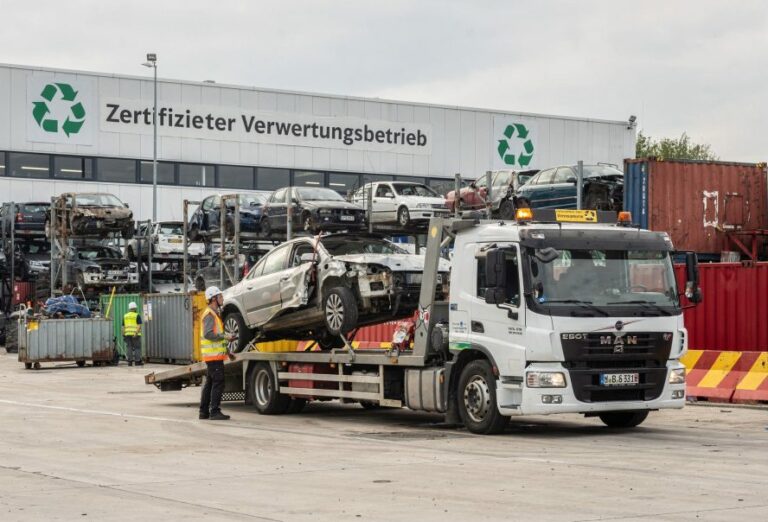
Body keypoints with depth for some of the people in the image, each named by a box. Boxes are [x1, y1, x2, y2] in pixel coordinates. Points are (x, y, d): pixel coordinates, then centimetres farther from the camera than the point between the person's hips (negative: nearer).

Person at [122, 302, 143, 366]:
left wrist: (123, 335, 10)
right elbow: (139, 326, -14)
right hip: (135, 334, -4)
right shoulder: (137, 316, -3)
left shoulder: (125, 316, 9)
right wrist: (136, 334, -19)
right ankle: (137, 361, 0)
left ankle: (129, 361, -2)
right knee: (137, 348, 1)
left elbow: (123, 326, 8)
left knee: (129, 348, 4)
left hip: (127, 334, 4)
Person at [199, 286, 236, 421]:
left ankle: (204, 411, 15)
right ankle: (215, 412, -12)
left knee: (210, 383, 12)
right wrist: (226, 337, -19)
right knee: (218, 382, -11)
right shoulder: (209, 314, -12)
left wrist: (227, 351, 24)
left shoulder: (215, 314, 21)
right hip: (213, 354, -10)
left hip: (215, 354, 10)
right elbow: (208, 334, -23)